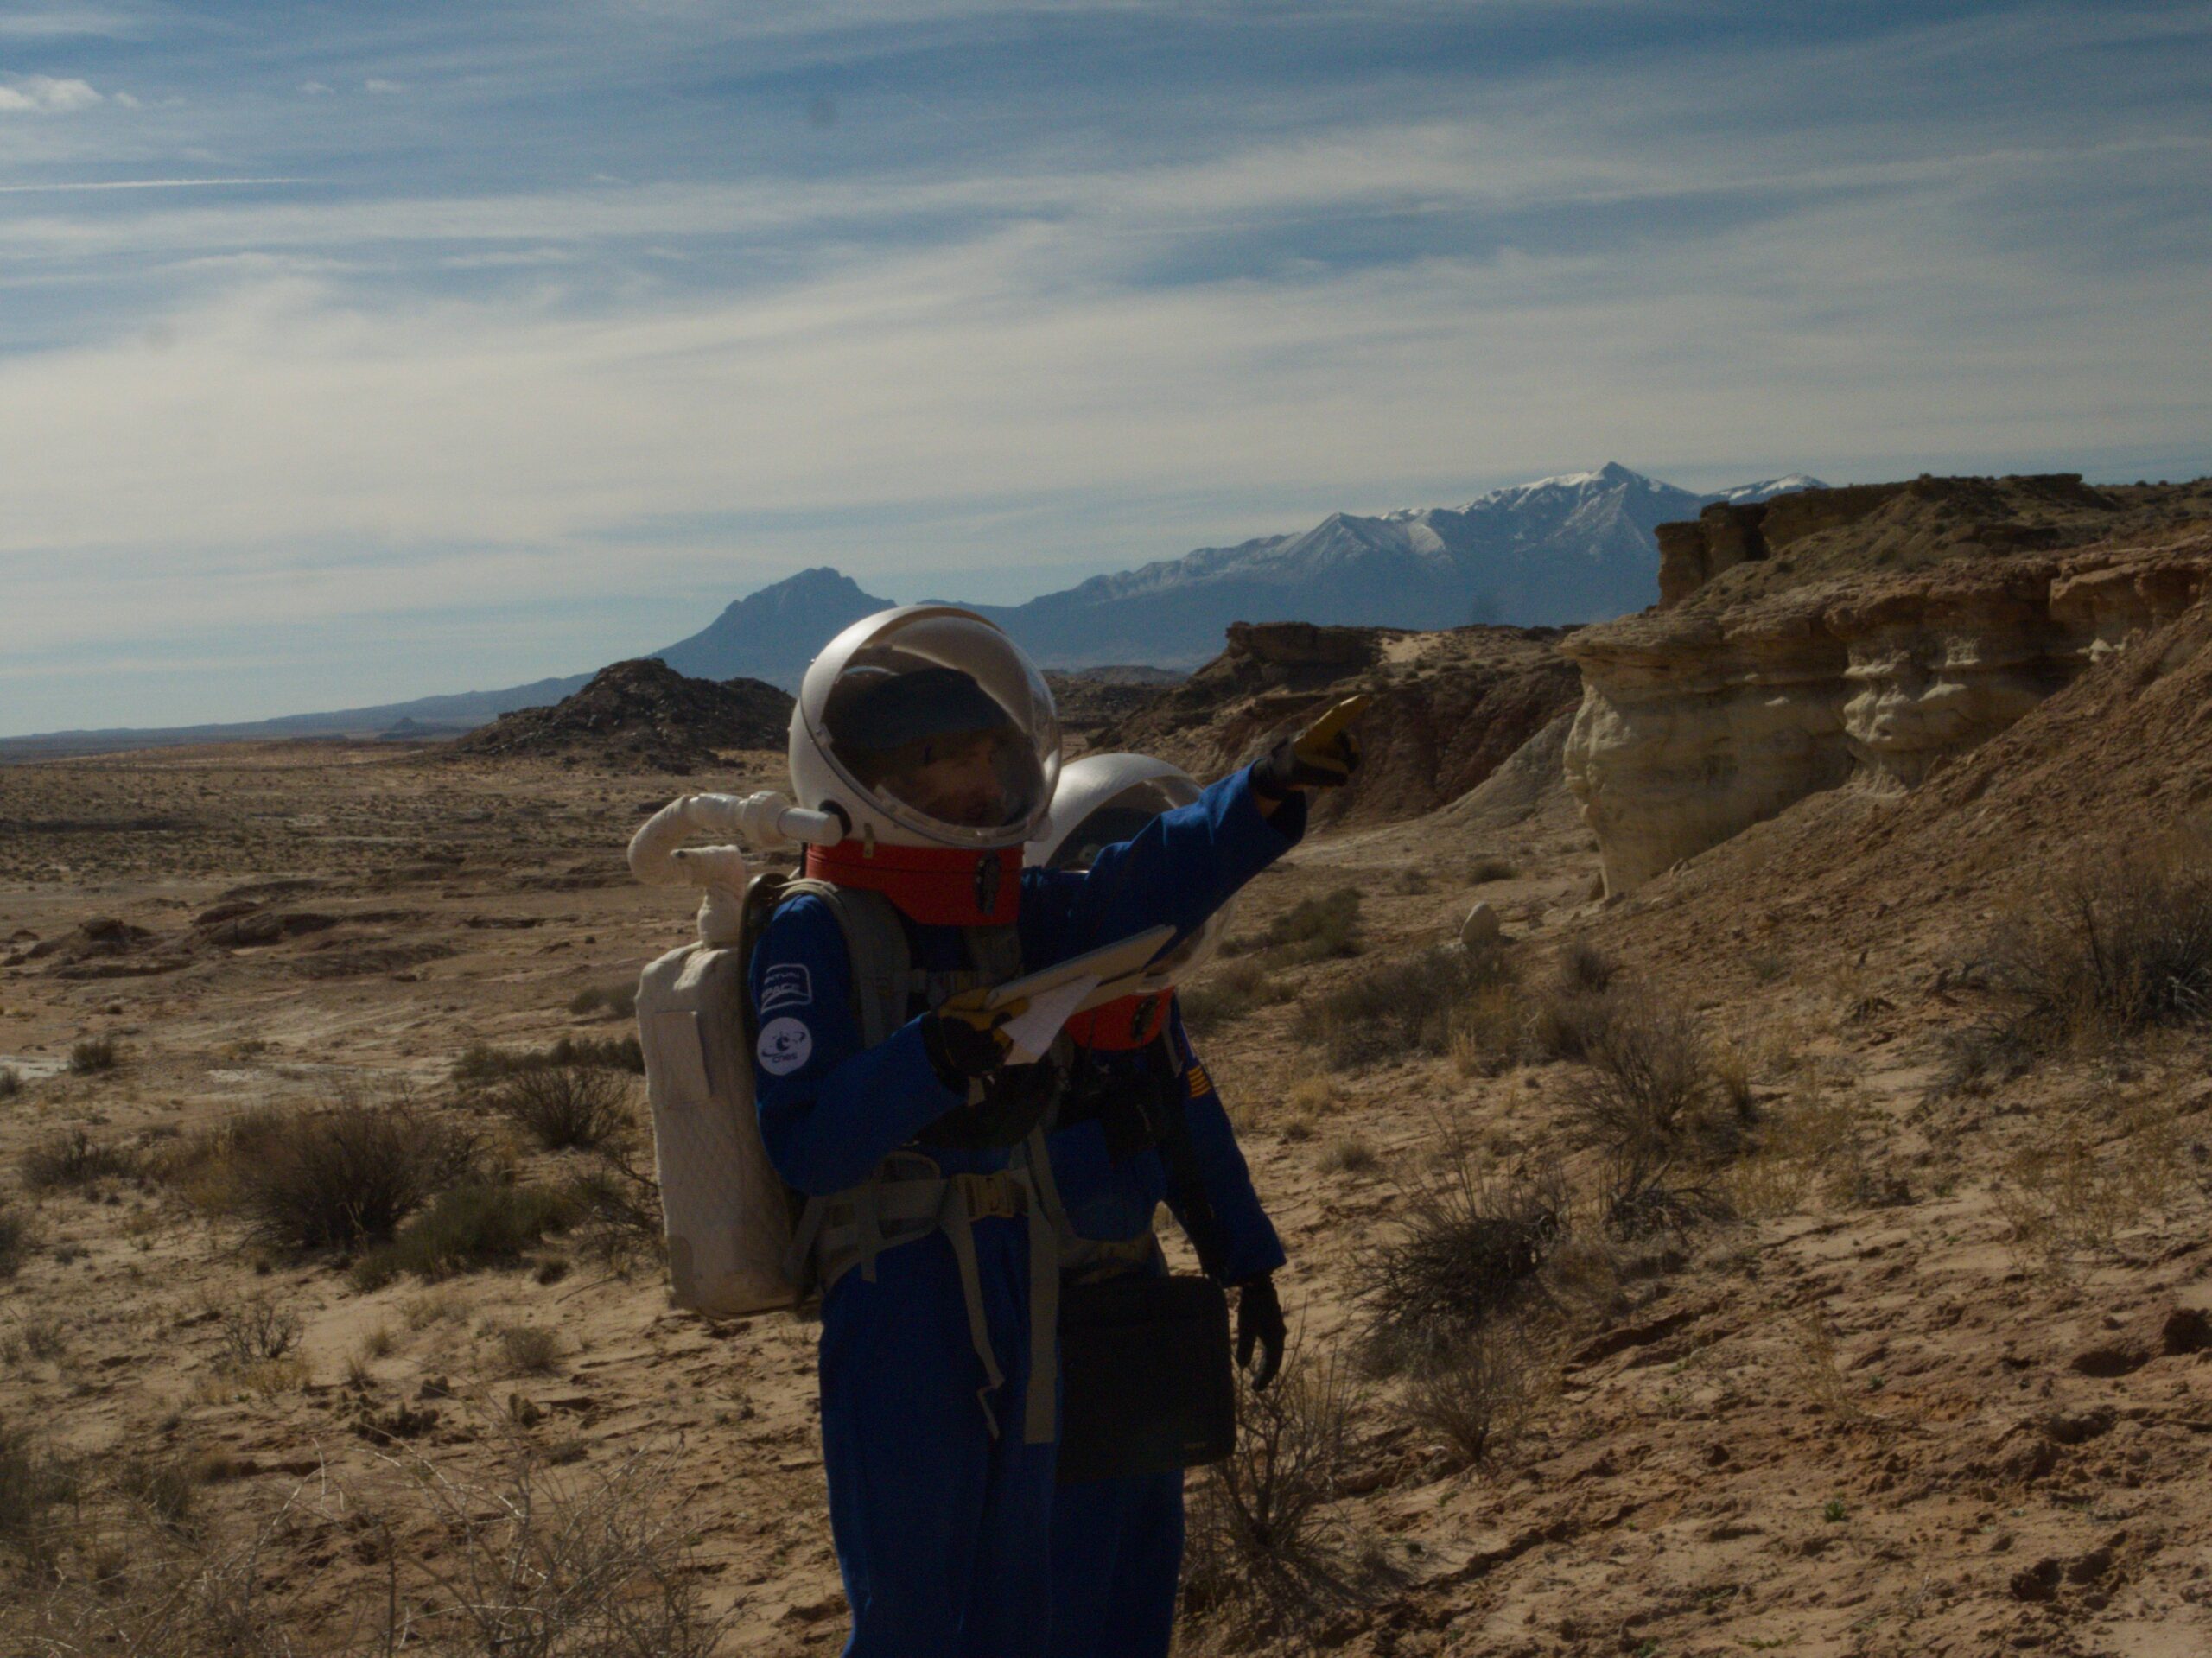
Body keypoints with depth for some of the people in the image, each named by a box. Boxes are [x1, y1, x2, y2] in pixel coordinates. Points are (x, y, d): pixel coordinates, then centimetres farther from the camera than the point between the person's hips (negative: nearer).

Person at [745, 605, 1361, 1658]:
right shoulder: (813, 937, -11)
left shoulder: (1003, 917, 9)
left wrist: (1262, 798, -21)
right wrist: (925, 1061, -32)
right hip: (898, 1319, -7)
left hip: (1015, 1301, 7)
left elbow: (1135, 892, -7)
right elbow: (803, 1145, -18)